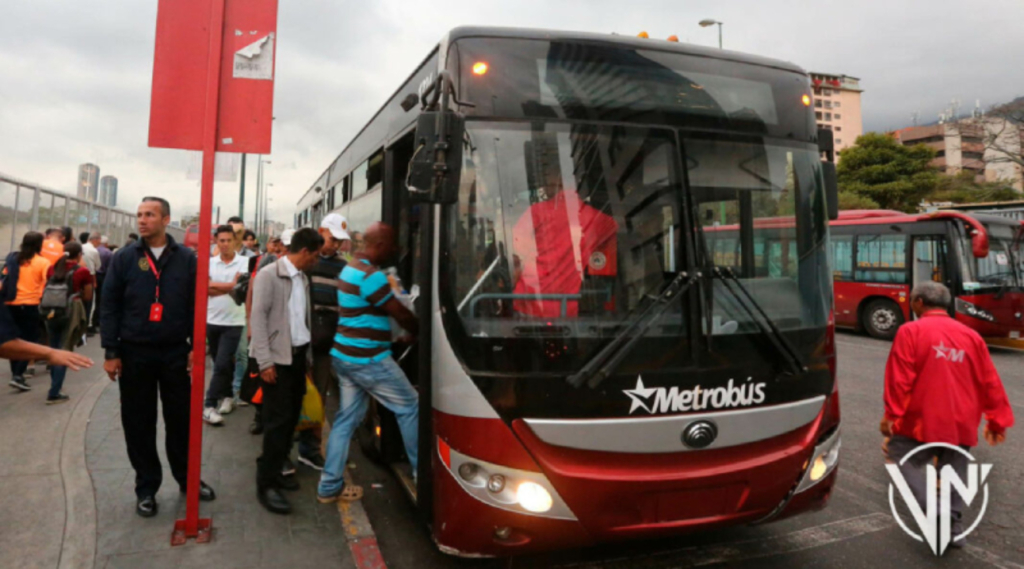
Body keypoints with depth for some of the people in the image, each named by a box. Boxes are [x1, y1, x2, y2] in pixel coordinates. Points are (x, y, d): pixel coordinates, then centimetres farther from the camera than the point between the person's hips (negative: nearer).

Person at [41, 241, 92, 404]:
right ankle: (54, 393, -1)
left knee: (54, 350, 20)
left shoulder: (52, 269, 5)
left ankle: (54, 387, 31)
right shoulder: (82, 271, -8)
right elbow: (88, 297, -2)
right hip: (70, 314, -5)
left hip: (51, 313, 5)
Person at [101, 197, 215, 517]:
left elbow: (195, 306, 3)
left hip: (175, 352, 0)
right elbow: (110, 306, 0)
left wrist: (196, 347, -2)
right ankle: (146, 488, 22)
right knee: (139, 423, 8)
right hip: (134, 353, 0)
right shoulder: (124, 258, 0)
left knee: (181, 419, 9)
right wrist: (111, 352, -5)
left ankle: (187, 478, 25)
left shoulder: (186, 259, 1)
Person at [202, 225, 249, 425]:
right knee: (222, 363, 15)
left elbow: (236, 286, -16)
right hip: (212, 320, 4)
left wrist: (213, 284, -8)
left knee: (222, 364, -8)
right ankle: (228, 396, 31)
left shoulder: (243, 262, -5)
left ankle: (210, 406, -5)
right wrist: (228, 287, -17)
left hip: (233, 322, -4)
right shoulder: (210, 262, 3)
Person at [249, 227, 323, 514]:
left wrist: (307, 354, 9)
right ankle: (266, 484, 5)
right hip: (277, 357, -7)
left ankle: (274, 470, 25)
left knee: (292, 417, 11)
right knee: (278, 419, -5)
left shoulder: (303, 278, 11)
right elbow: (258, 317, -14)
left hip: (298, 354, 7)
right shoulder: (269, 275, -10)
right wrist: (265, 361, -17)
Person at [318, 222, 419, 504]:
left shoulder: (351, 268, 12)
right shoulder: (371, 275, -20)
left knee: (347, 418, 13)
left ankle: (329, 486, 16)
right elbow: (400, 313, -13)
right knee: (410, 406, 6)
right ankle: (421, 471, 18)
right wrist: (420, 331, 4)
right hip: (368, 359, -9)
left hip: (345, 356, 9)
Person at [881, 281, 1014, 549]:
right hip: (963, 425, 6)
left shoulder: (911, 331, -7)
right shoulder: (971, 336, 9)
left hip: (923, 422, -5)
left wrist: (891, 414, -10)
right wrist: (997, 420, 19)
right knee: (954, 475, 15)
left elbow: (899, 378, -13)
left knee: (901, 458, 7)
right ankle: (954, 529, 19)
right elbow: (990, 382, 12)